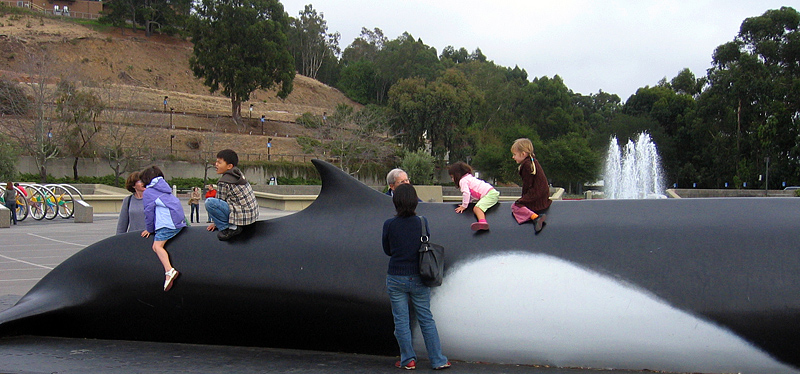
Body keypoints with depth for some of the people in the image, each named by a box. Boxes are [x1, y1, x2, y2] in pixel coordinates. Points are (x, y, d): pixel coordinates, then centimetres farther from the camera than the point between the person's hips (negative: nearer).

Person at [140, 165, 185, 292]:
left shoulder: (147, 192, 5)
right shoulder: (165, 188, 28)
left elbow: (149, 212, 3)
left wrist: (149, 229, 15)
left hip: (167, 222, -9)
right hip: (180, 218, 9)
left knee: (157, 246, -16)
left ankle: (169, 271, -35)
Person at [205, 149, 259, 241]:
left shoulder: (224, 182, -13)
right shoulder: (238, 174, 15)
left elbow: (218, 204, -5)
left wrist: (216, 222, 9)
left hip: (243, 215, -10)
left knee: (209, 202, -21)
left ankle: (231, 227, -15)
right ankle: (236, 225, 17)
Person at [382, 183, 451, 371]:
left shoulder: (389, 225, -10)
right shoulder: (422, 223, -8)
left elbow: (387, 250, 3)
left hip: (396, 279, -1)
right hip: (418, 278, 1)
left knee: (401, 321, 9)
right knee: (426, 319, 10)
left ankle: (408, 360, 15)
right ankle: (438, 360, 14)